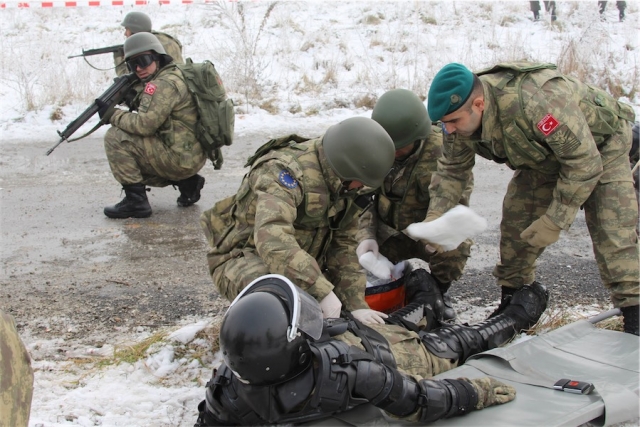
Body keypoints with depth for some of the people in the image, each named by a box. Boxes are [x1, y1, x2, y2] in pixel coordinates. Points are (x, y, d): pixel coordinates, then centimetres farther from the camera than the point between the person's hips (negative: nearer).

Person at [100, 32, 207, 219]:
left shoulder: (165, 83, -16)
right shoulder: (175, 75, 15)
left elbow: (145, 124, -24)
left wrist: (112, 114, -9)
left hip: (180, 159, -10)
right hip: (191, 157, 10)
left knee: (115, 138, -11)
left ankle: (135, 200, -8)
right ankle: (186, 183, 16)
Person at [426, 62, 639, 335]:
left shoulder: (536, 101, -43)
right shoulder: (462, 117, -20)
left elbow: (584, 163, -35)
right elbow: (452, 169, -6)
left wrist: (554, 221, -31)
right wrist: (434, 217, -21)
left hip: (599, 144, -6)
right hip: (546, 154, 7)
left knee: (611, 230, -18)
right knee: (516, 220, -1)